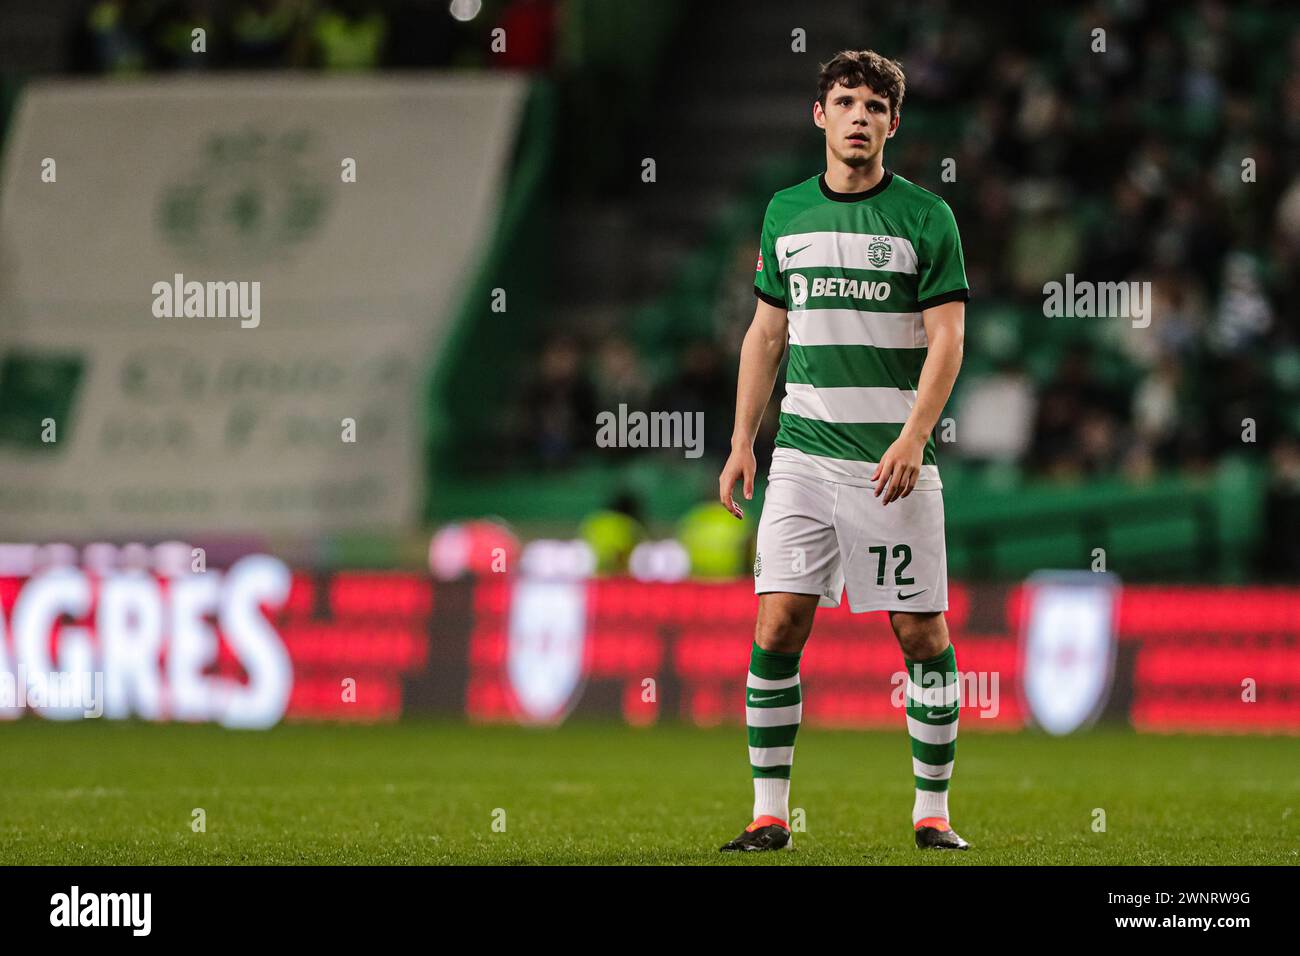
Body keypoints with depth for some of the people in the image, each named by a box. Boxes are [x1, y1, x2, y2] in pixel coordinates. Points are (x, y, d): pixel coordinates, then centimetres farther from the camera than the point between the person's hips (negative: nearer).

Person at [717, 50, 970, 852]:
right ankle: (770, 813, -1)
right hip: (804, 449, 3)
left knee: (922, 634, -1)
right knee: (778, 626, -6)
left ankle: (933, 812, 10)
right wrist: (742, 442, 10)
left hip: (893, 460, -3)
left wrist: (912, 438, -17)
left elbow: (946, 340, -5)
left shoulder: (925, 216, -1)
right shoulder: (786, 212, 11)